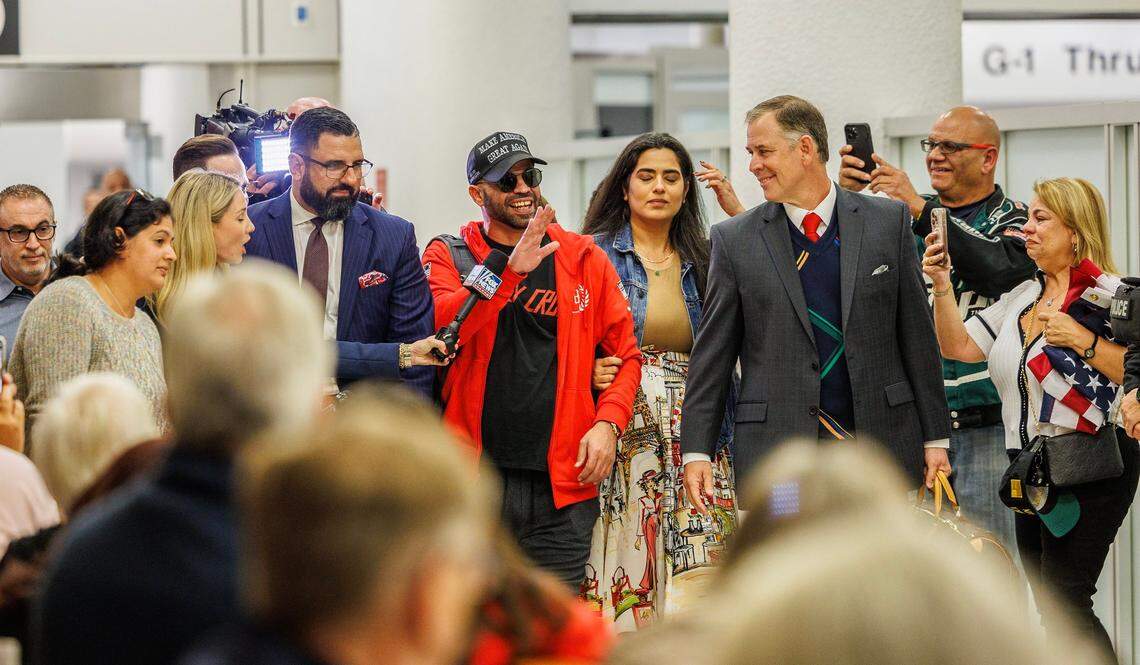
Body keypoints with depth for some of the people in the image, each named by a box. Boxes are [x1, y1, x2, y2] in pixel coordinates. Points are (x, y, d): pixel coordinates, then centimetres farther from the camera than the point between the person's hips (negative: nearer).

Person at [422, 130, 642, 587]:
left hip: (561, 484, 1)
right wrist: (510, 270, -21)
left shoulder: (584, 258, 11)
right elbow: (439, 327, -12)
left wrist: (608, 423, -3)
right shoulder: (449, 255, 7)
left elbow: (625, 354, 14)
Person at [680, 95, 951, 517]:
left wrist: (936, 436, 6)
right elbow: (712, 354, 5)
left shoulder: (888, 221, 6)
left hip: (880, 444, 1)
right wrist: (696, 450, -1)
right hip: (775, 449, -1)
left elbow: (917, 334, 7)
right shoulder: (735, 240, 4)